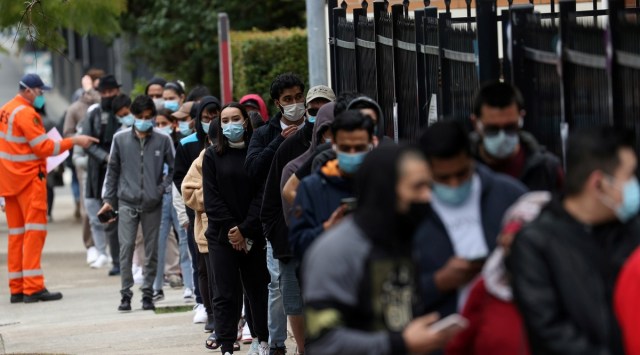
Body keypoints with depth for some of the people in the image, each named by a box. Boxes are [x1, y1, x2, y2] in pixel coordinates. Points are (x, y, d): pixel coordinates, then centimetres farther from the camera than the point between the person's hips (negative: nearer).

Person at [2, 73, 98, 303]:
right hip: (29, 178, -9)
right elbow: (44, 147, -17)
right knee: (35, 230, -8)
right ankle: (33, 288, -13)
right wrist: (73, 141, -12)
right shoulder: (26, 114, -16)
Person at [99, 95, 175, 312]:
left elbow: (173, 168, 8)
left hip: (152, 204, 0)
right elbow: (113, 170, 10)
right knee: (126, 247, -9)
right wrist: (108, 199, 8)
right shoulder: (121, 139, 3)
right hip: (127, 202, 0)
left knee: (151, 250, 5)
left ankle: (147, 294, 14)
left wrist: (163, 188, -5)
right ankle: (126, 294, -4)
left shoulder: (162, 140, 0)